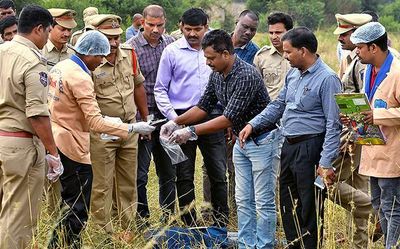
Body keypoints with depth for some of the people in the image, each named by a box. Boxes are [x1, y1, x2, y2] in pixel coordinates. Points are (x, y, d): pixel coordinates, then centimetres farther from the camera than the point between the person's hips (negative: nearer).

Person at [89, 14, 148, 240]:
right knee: (102, 185, 1)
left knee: (128, 183, 15)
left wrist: (145, 119, 19)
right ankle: (104, 233, 10)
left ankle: (128, 228, 27)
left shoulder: (129, 55, 3)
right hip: (102, 132, -6)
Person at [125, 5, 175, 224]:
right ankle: (142, 218, 13)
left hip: (166, 115, 4)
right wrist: (139, 119, -15)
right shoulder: (131, 47, -8)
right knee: (140, 172, 1)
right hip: (143, 115, -4)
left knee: (167, 169, 13)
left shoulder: (171, 44, 6)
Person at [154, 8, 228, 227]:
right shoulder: (172, 51, -1)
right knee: (184, 176, 5)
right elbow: (160, 89, 1)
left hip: (211, 118, 2)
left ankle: (221, 223, 11)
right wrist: (173, 118, -9)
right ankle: (189, 224, 14)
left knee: (218, 173, 3)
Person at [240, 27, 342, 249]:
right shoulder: (293, 74, 11)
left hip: (309, 148, -9)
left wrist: (326, 162, -20)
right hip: (288, 146, 9)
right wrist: (253, 124, 10)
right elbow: (278, 105, 23)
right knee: (287, 204, 16)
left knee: (310, 209, -1)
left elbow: (334, 124, -17)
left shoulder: (327, 79, -15)